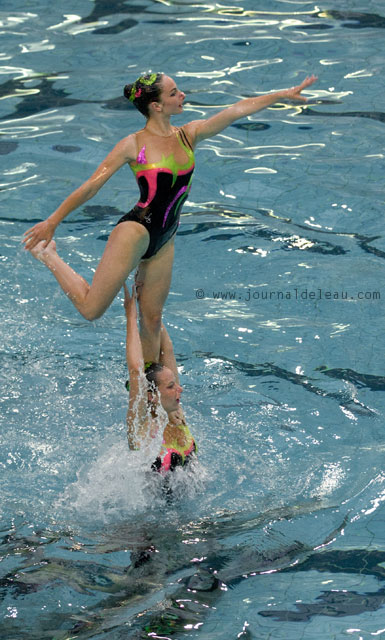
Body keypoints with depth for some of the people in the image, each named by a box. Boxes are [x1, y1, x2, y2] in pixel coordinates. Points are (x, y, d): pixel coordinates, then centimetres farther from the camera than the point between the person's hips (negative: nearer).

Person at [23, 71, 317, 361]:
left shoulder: (189, 135, 3)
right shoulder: (134, 145, -12)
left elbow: (239, 109, 0)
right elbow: (90, 187, -8)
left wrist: (283, 94, -4)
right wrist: (52, 222, -5)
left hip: (164, 240, 6)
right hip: (135, 232, -6)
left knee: (152, 319, 14)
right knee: (91, 309, 0)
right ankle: (47, 253, 18)